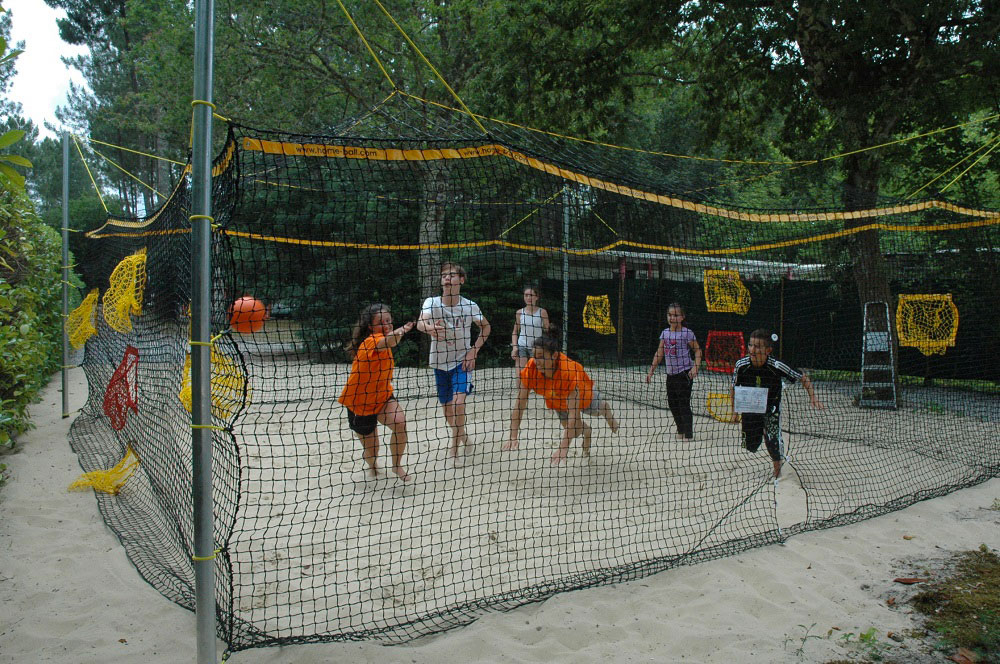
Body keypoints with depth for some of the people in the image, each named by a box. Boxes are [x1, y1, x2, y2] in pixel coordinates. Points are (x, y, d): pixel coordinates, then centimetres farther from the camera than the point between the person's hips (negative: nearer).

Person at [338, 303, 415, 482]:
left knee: (400, 423, -25)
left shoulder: (380, 339, -3)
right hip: (359, 401, -5)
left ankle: (397, 465, -6)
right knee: (371, 452, 8)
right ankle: (373, 467, 45)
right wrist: (397, 334, -75)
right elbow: (385, 343, -56)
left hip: (381, 396, 6)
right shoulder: (371, 340, -28)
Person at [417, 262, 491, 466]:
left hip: (462, 361, -2)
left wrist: (473, 351, -6)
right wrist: (430, 328, -56)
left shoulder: (470, 306, -11)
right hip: (439, 363, 2)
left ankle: (454, 449, -6)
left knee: (458, 401, -22)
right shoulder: (431, 302, -12)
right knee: (447, 407, 12)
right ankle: (461, 435, 42)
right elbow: (420, 322, -32)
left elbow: (485, 327, 7)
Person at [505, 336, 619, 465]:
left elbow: (573, 414, -49)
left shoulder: (570, 371, -49)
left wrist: (563, 448, -55)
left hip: (582, 395, -2)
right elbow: (519, 403, -32)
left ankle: (610, 417, 65)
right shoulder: (531, 369, -39)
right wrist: (513, 437, -39)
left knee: (598, 409, 27)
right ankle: (586, 431, 45)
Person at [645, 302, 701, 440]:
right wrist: (651, 371, 9)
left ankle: (688, 435, -1)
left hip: (685, 373, -6)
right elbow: (659, 354, 12)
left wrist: (695, 367, -18)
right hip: (671, 374, 6)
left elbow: (698, 351, -4)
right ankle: (681, 431, 26)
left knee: (684, 404, -8)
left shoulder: (687, 333, -8)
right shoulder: (665, 333, 7)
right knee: (672, 404, 11)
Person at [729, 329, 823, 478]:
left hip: (771, 408, -2)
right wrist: (735, 411, -2)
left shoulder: (777, 367, -27)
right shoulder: (741, 365, -22)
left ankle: (778, 469, 15)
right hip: (750, 408, 2)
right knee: (750, 446, 2)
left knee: (773, 442, -14)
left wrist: (813, 398, -21)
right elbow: (733, 388, -3)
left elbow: (803, 378, -11)